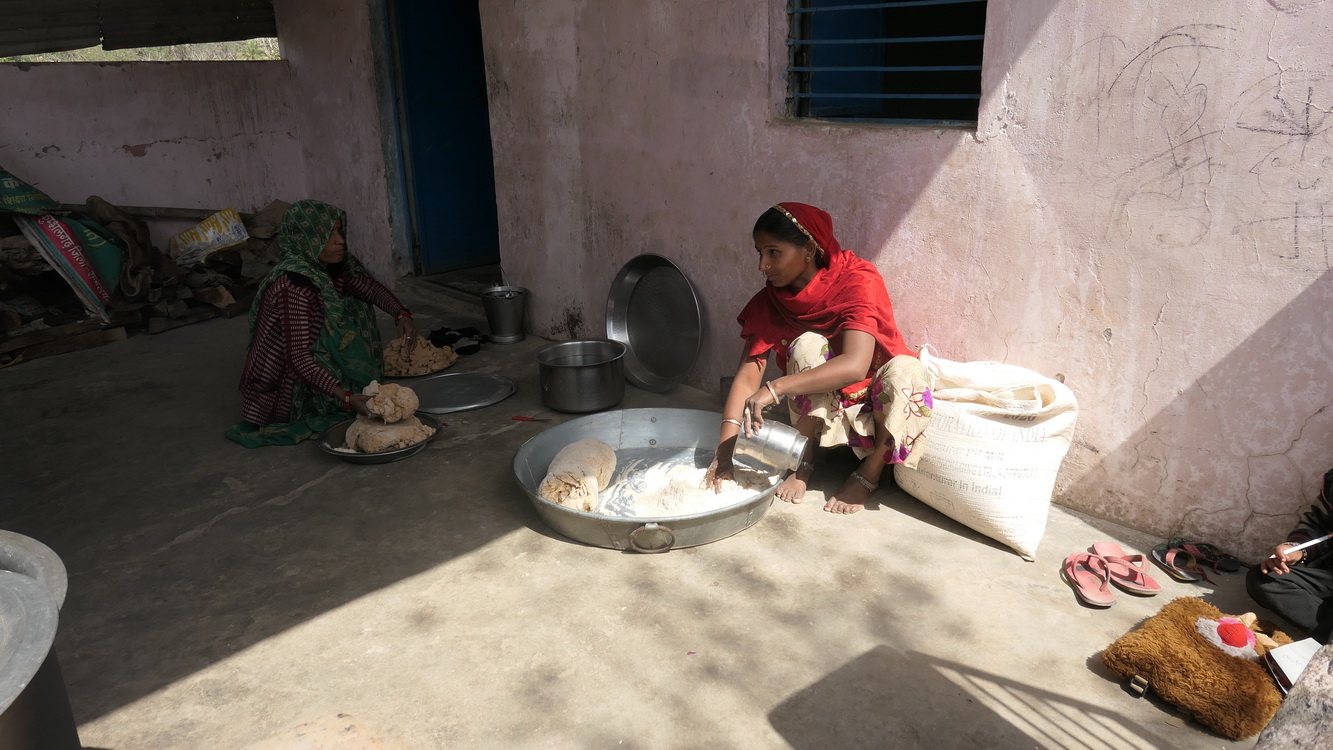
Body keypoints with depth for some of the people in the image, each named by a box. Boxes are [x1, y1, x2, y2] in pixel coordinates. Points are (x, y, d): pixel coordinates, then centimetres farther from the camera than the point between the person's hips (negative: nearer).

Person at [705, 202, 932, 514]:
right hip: (820, 411, 2)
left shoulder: (858, 280, -22)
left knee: (905, 368, -34)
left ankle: (869, 472, -13)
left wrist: (775, 388, -45)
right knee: (808, 345, -27)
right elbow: (748, 375, -16)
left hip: (874, 405, -2)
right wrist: (725, 450, -29)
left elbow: (855, 365, -37)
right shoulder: (768, 301, -8)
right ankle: (804, 464, -12)